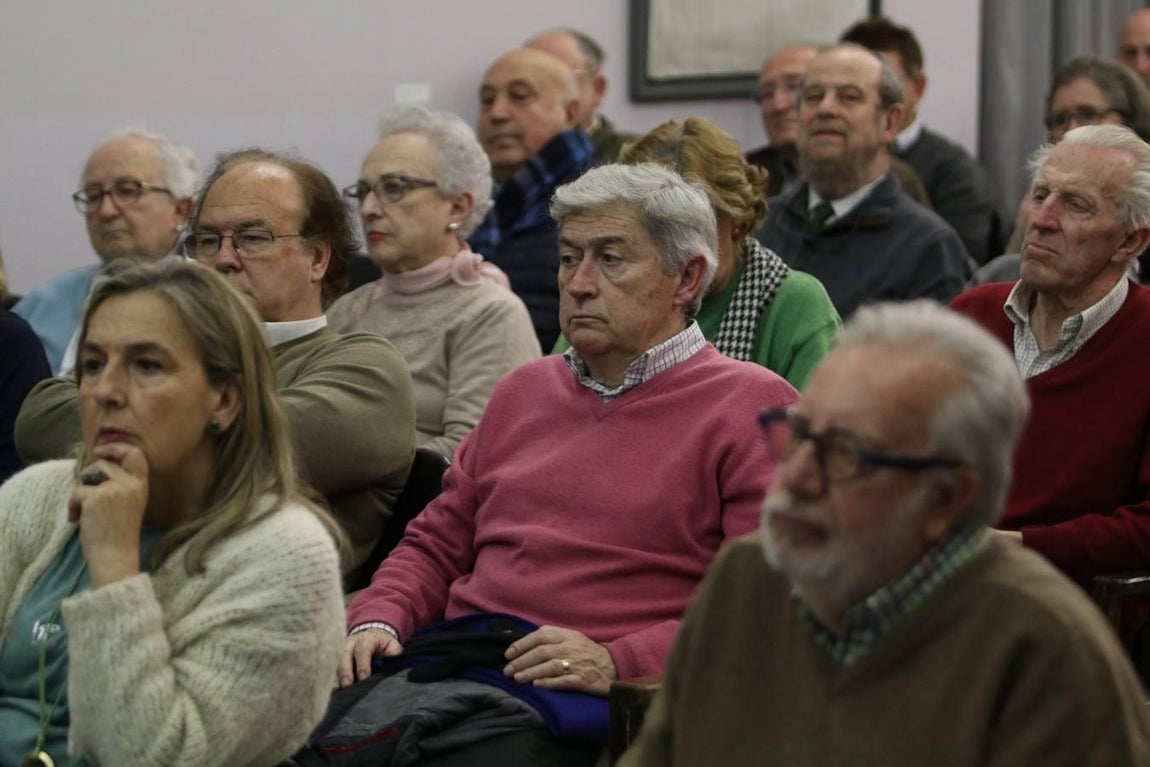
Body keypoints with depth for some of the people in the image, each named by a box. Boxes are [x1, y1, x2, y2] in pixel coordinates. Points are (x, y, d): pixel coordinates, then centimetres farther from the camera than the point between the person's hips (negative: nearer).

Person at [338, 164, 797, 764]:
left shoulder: (752, 409, 3)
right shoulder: (524, 390, 26)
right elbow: (436, 544, 29)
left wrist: (618, 663, -17)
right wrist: (378, 622, 8)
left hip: (594, 713, -5)